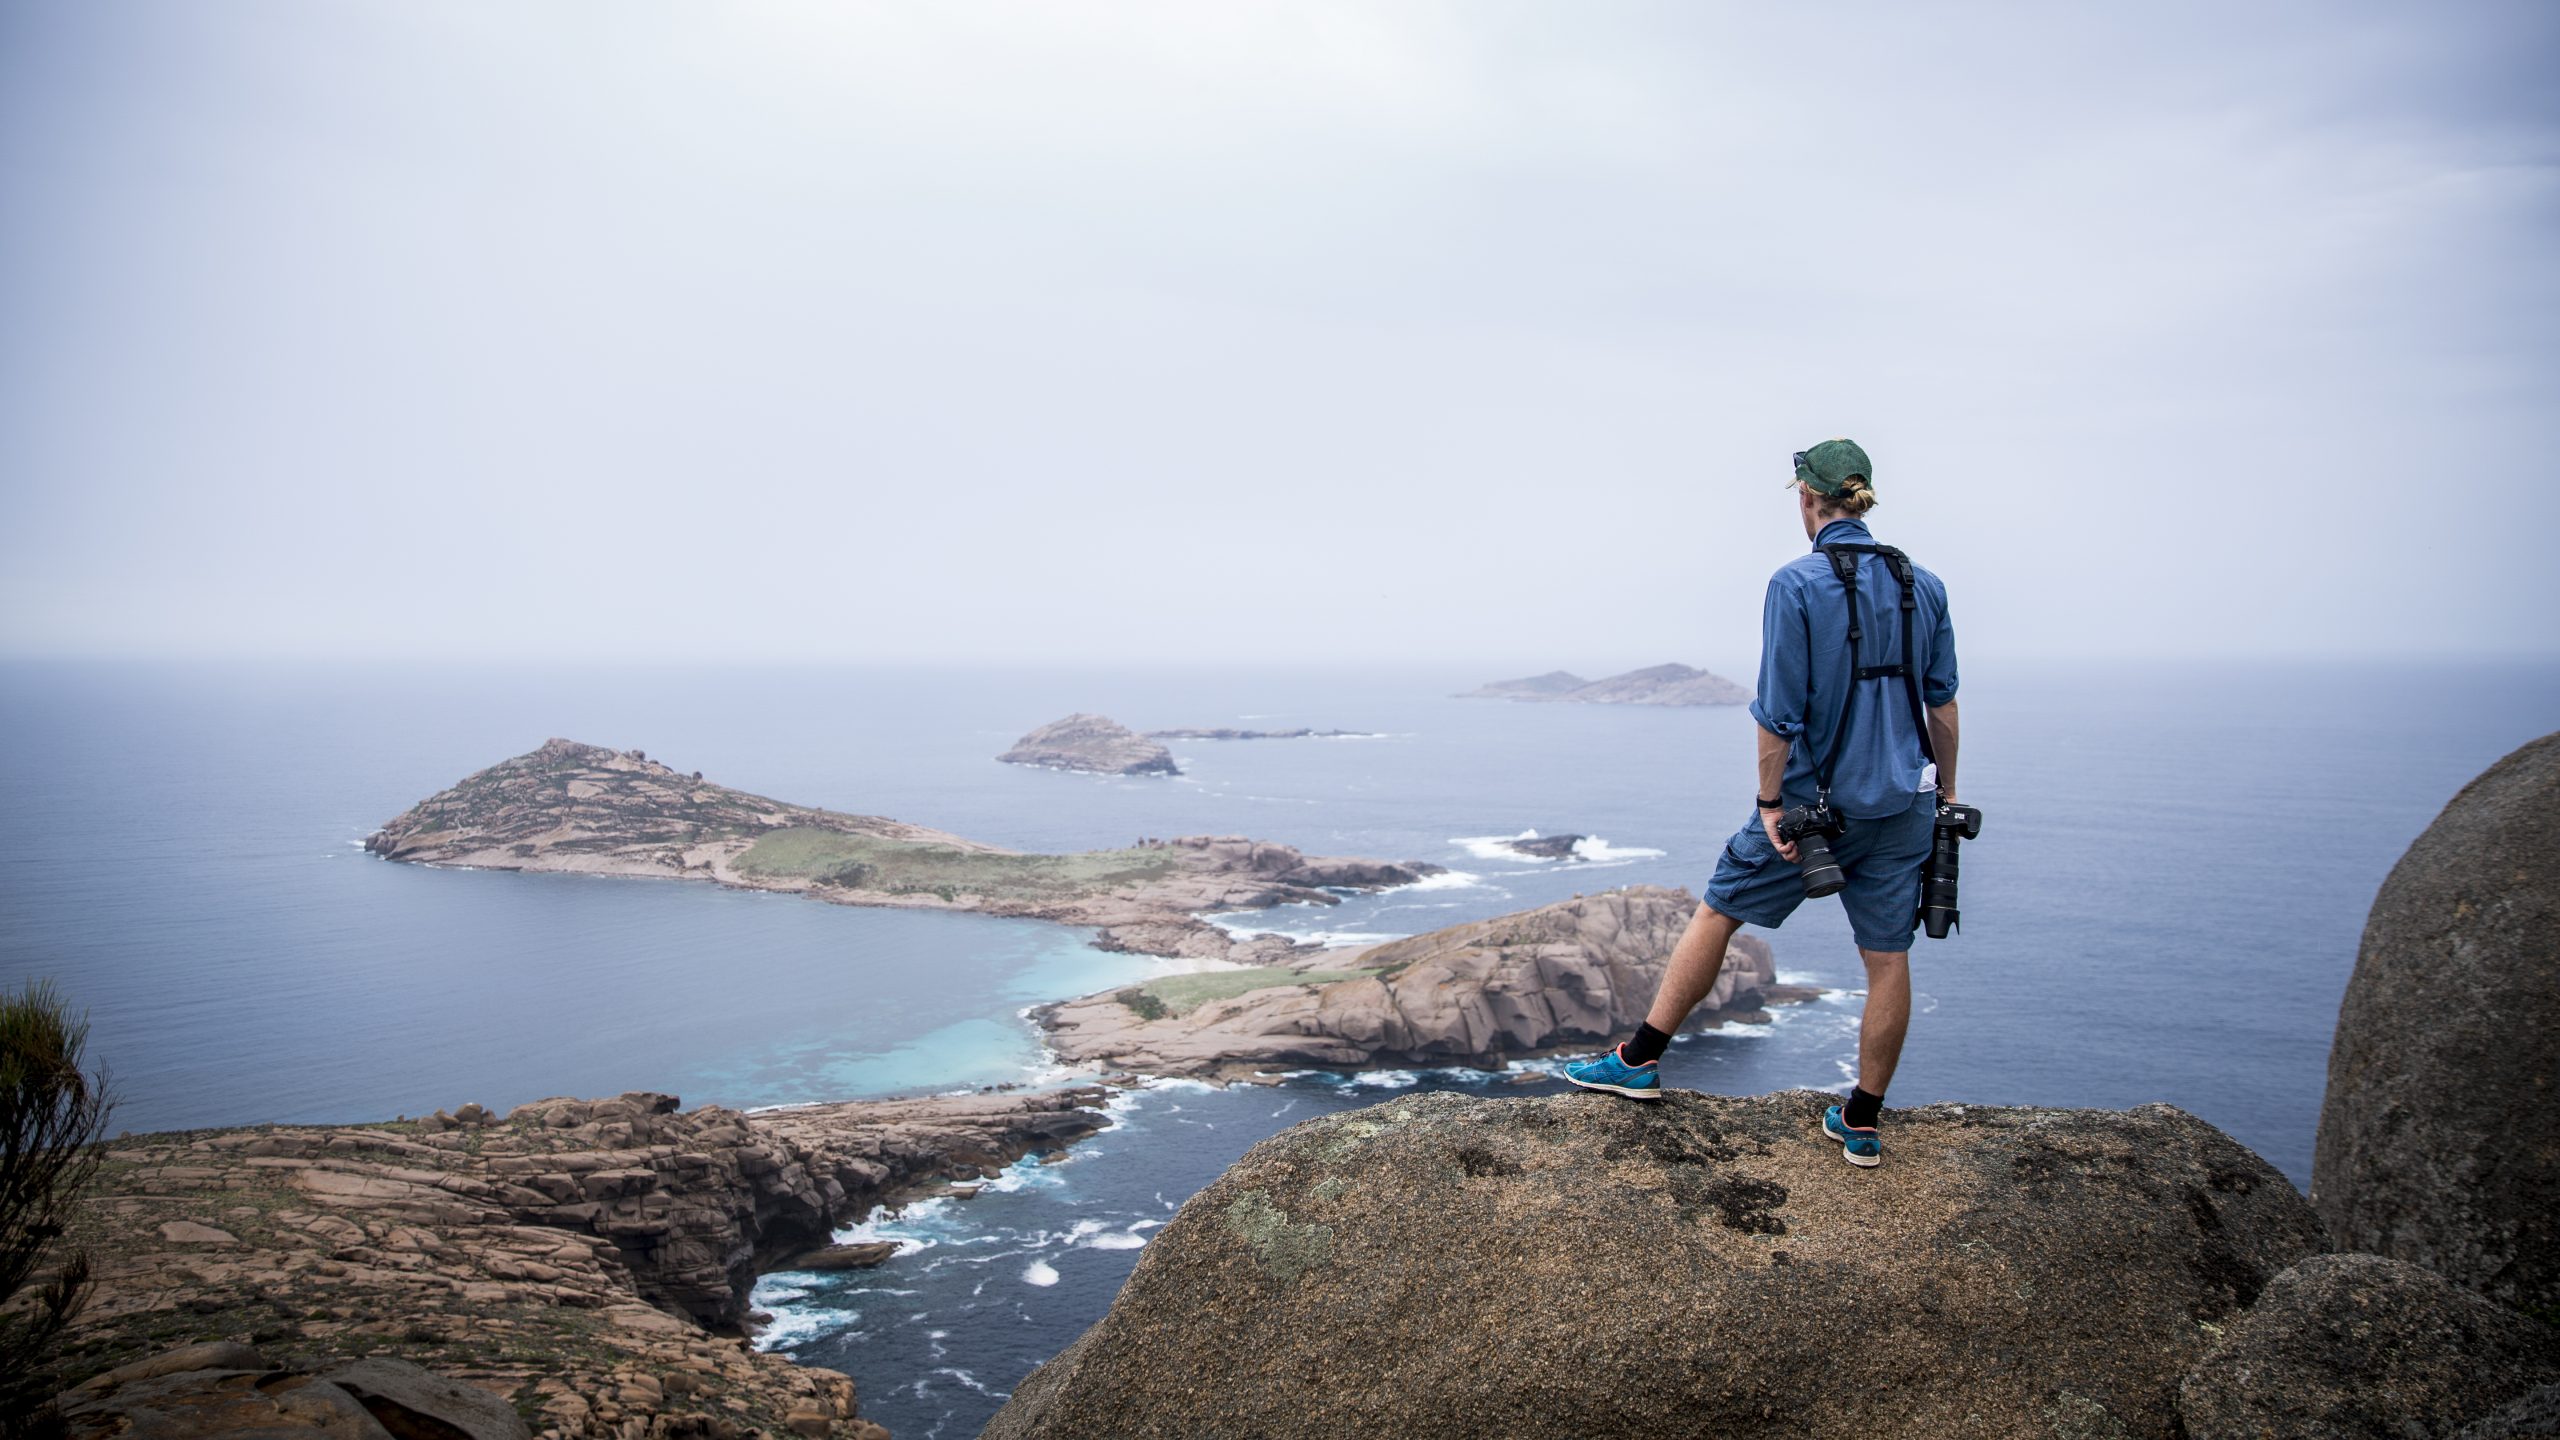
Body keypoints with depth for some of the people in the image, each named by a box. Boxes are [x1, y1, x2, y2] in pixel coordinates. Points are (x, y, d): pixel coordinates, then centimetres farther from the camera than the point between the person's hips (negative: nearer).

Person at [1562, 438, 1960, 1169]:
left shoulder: (1797, 584, -13)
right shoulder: (1923, 584, 4)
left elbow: (1780, 711, -16)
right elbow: (1942, 701, 9)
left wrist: (1771, 803, -9)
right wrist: (1946, 791, 18)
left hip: (1818, 800, -5)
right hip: (1901, 805, 5)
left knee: (1716, 913, 10)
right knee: (1888, 959, 8)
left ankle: (1641, 1060, 18)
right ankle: (1862, 1124, 17)